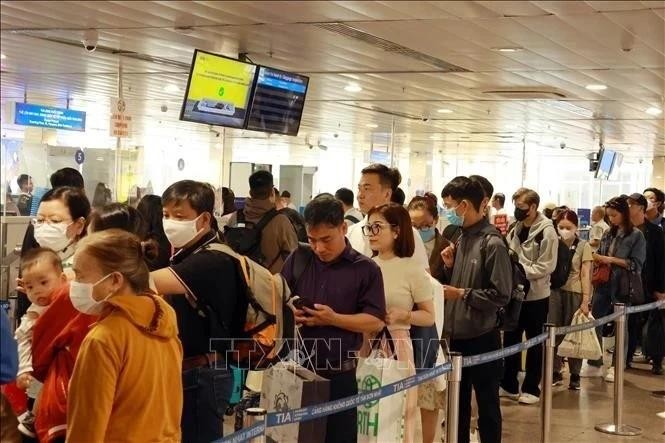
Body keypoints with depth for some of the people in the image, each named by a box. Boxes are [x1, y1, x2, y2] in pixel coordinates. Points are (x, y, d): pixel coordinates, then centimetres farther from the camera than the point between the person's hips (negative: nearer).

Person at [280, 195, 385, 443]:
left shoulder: (366, 269, -3)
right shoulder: (298, 259, 6)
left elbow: (375, 321, -6)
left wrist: (333, 319, -18)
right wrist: (289, 313, -12)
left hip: (340, 375, -3)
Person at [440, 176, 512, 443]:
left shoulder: (492, 243, -15)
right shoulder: (462, 237, 8)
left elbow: (501, 295, -18)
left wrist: (461, 294, -16)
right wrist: (451, 266, -2)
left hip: (481, 338, -7)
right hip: (457, 335, 7)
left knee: (487, 406, 6)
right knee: (457, 403, 17)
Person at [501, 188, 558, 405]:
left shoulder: (547, 232, -13)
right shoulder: (515, 229, 6)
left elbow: (545, 267, -18)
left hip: (536, 295, -6)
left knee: (535, 344, 7)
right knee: (510, 340, 13)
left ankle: (531, 388, 17)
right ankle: (509, 385, 24)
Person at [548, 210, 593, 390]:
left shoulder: (583, 246, -3)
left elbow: (585, 275, -5)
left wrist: (585, 301, -11)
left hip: (574, 294, -2)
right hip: (554, 292, 2)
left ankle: (575, 375, 13)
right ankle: (555, 372, 12)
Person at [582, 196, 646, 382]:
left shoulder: (636, 236, -6)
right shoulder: (608, 234, 8)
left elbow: (636, 264, -12)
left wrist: (611, 259, -17)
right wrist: (597, 257, -4)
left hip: (622, 287, -5)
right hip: (603, 284, 5)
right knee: (594, 323, 6)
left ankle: (616, 367, 17)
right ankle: (595, 364, 17)